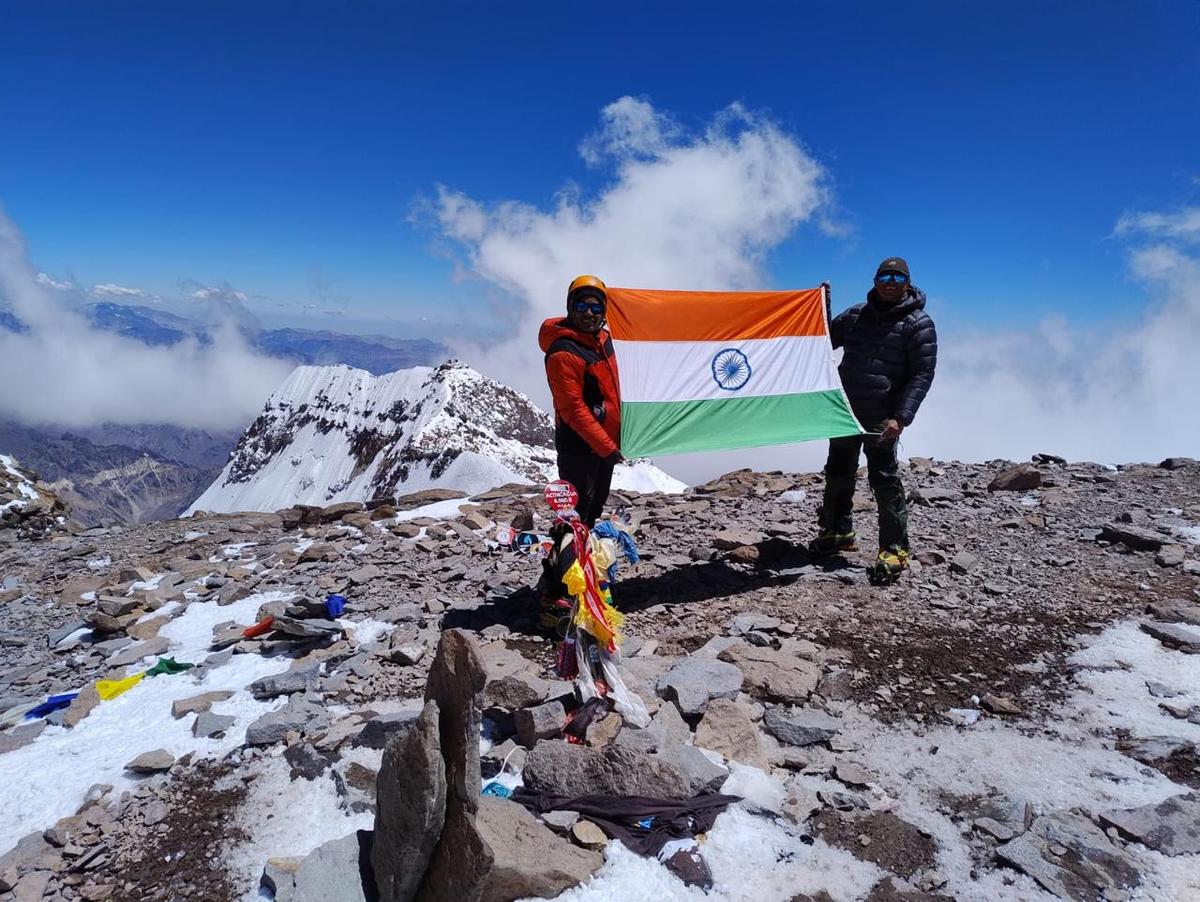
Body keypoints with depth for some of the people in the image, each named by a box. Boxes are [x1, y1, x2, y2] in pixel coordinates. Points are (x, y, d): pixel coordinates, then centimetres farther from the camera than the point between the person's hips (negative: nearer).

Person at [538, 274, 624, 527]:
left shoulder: (603, 338, 5)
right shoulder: (563, 354, -22)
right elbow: (573, 410, -24)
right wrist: (606, 447, -24)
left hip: (605, 442, 9)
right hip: (579, 448, -9)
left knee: (596, 505, 22)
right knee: (577, 512, -2)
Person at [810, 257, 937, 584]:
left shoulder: (918, 323, -4)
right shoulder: (857, 314, 12)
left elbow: (922, 375, -9)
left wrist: (901, 418, -20)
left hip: (881, 415, -6)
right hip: (845, 408, 6)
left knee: (884, 478, -10)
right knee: (838, 471, 15)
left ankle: (895, 549, 0)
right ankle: (838, 532, 32)